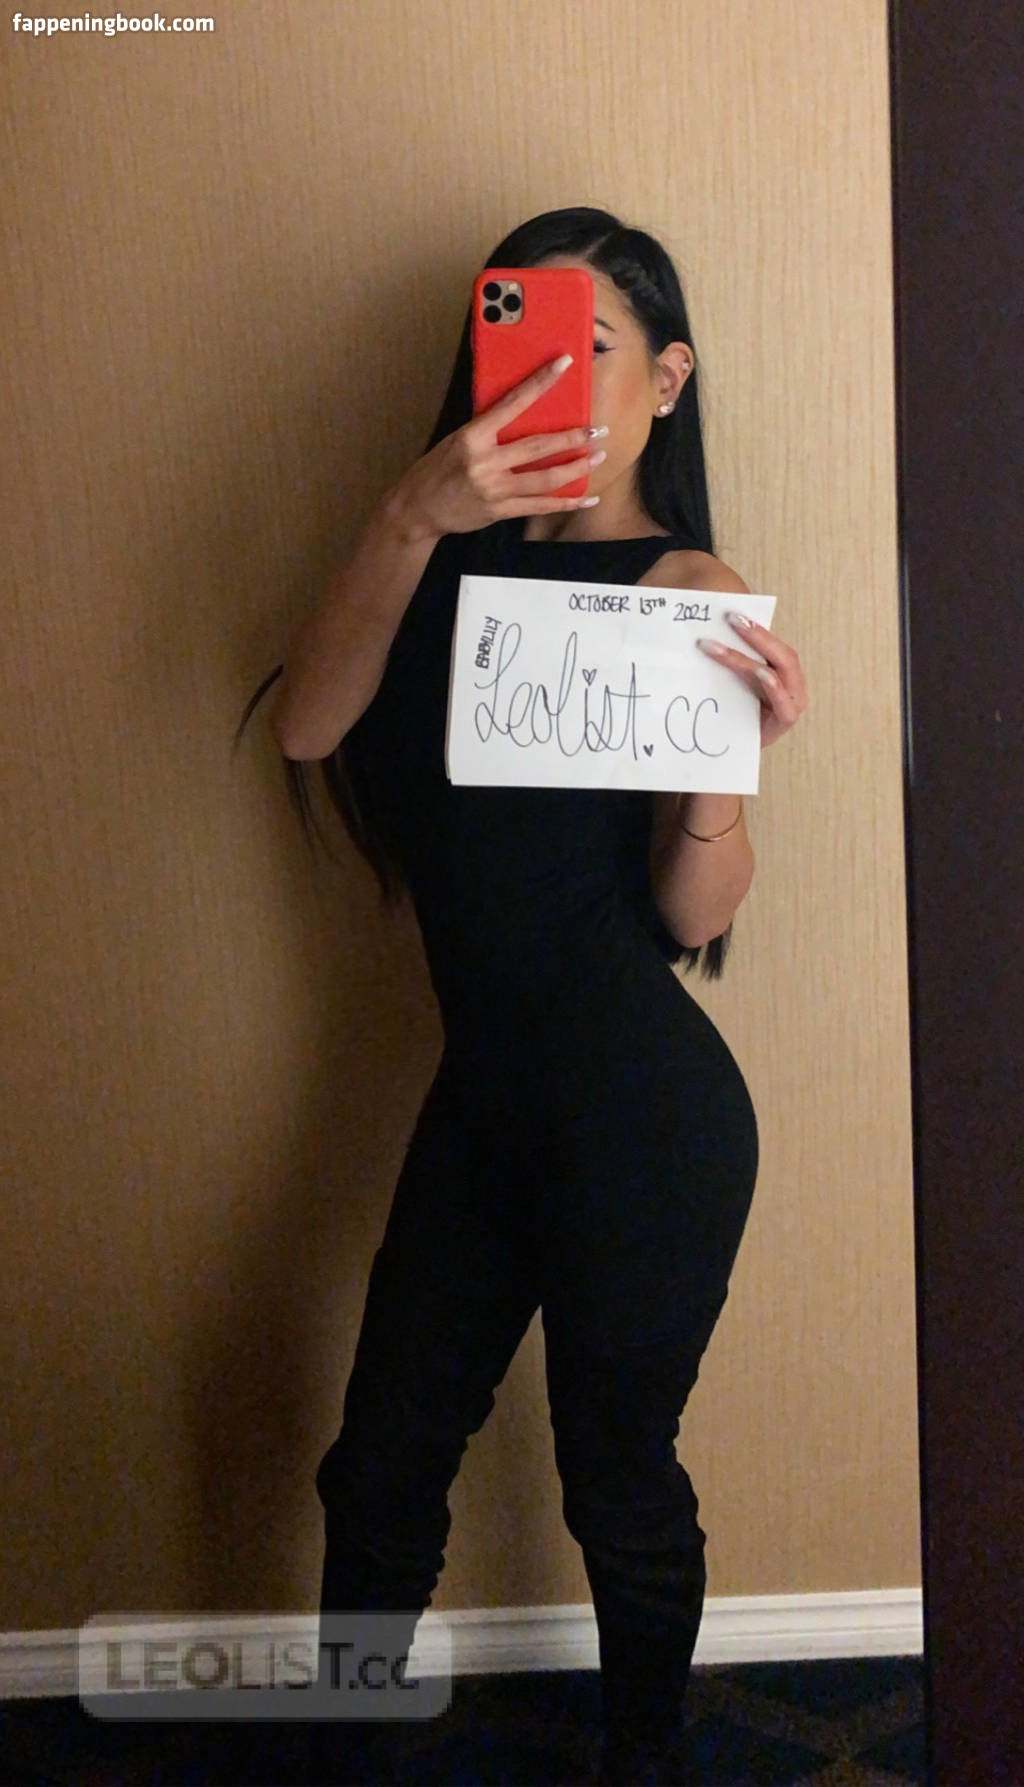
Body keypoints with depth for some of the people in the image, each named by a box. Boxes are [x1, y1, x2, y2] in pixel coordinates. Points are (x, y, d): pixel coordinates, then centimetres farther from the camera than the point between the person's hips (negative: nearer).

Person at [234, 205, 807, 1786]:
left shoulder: (686, 588, -9)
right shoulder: (457, 555, 4)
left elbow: (696, 914, -14)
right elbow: (308, 726, -13)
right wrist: (411, 522, -24)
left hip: (643, 1115, -5)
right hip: (485, 1099, 5)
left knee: (618, 1476, 14)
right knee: (381, 1466, 17)